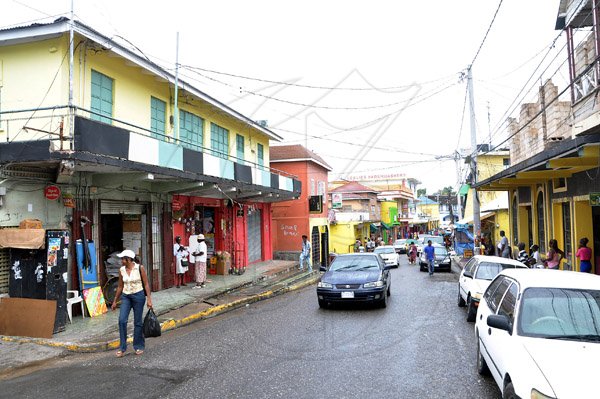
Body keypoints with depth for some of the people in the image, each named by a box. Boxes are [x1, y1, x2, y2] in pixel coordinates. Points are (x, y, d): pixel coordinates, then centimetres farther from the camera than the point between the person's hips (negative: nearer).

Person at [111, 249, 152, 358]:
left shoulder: (140, 268, -9)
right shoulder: (121, 270, 3)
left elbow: (146, 284, -6)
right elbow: (120, 287, 12)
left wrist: (149, 299, -11)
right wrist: (115, 301, 15)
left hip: (138, 296, -3)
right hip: (126, 297, 3)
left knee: (138, 322, 4)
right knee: (122, 320, -9)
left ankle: (139, 346, 19)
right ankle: (122, 348, 2)